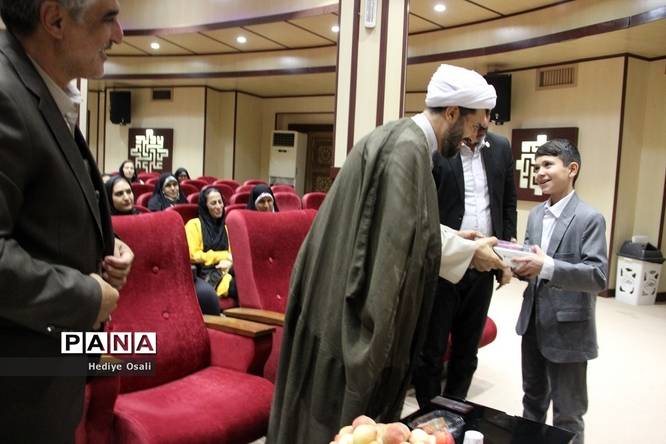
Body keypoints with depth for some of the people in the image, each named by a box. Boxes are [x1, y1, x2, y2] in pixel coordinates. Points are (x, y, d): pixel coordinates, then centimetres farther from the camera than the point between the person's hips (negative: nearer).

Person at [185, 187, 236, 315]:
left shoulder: (224, 227, 21)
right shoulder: (194, 224, 2)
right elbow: (193, 256, -6)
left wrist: (227, 261, -2)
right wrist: (222, 255, -4)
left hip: (220, 273, 5)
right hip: (199, 275, -5)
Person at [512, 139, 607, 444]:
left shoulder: (589, 218, -14)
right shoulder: (535, 215, 8)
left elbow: (599, 276, -22)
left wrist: (547, 266, -32)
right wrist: (517, 266, -11)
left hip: (568, 329, -7)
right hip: (533, 322, 7)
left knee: (567, 414, 9)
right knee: (533, 398, 24)